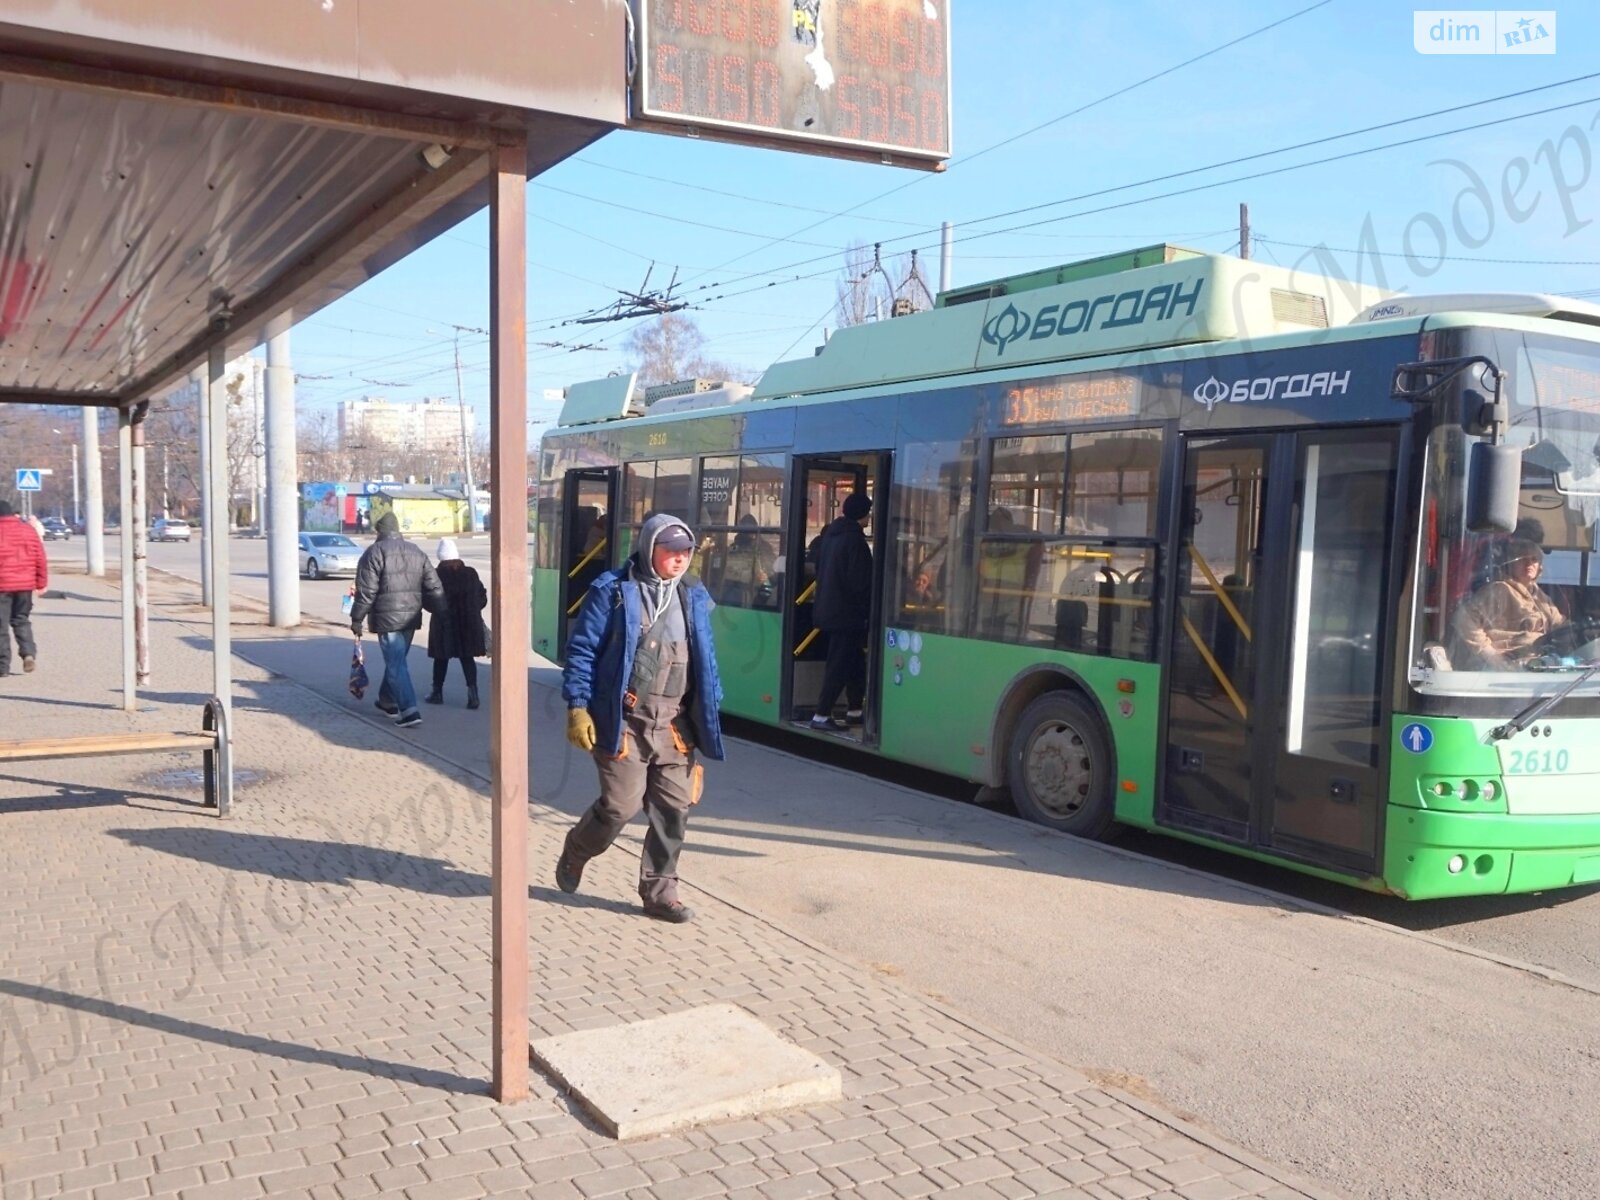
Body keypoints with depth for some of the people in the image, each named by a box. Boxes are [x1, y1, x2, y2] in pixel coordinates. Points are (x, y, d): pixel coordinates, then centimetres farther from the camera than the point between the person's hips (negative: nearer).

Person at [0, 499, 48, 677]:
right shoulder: (28, 529, 5)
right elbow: (40, 559, 5)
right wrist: (41, 583, 12)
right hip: (25, 584, 4)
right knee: (21, 620, 18)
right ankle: (28, 653, -2)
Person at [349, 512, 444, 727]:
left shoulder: (375, 552, -6)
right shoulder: (417, 552, 11)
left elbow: (366, 590, -10)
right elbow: (433, 587, 9)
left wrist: (357, 619, -3)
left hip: (387, 618, -6)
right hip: (411, 617, 6)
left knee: (396, 664, -6)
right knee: (397, 659, 21)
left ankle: (409, 711, -13)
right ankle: (388, 700, 35)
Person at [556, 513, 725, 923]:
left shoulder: (694, 598, 13)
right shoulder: (612, 592, -4)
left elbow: (705, 661, 18)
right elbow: (581, 650, -5)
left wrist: (711, 714, 15)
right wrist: (577, 707, -11)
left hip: (675, 726, 5)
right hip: (624, 722, -5)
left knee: (674, 808, 3)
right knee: (622, 804, -5)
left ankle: (659, 891, 18)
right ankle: (574, 852, 27)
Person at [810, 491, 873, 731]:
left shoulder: (830, 534, 11)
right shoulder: (854, 540, -18)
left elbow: (820, 572, 18)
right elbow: (861, 583, -19)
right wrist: (868, 611, -9)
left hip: (829, 609, 9)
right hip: (847, 612, -9)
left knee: (853, 661, 17)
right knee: (840, 665, -5)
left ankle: (855, 711, 22)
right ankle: (821, 715, -4)